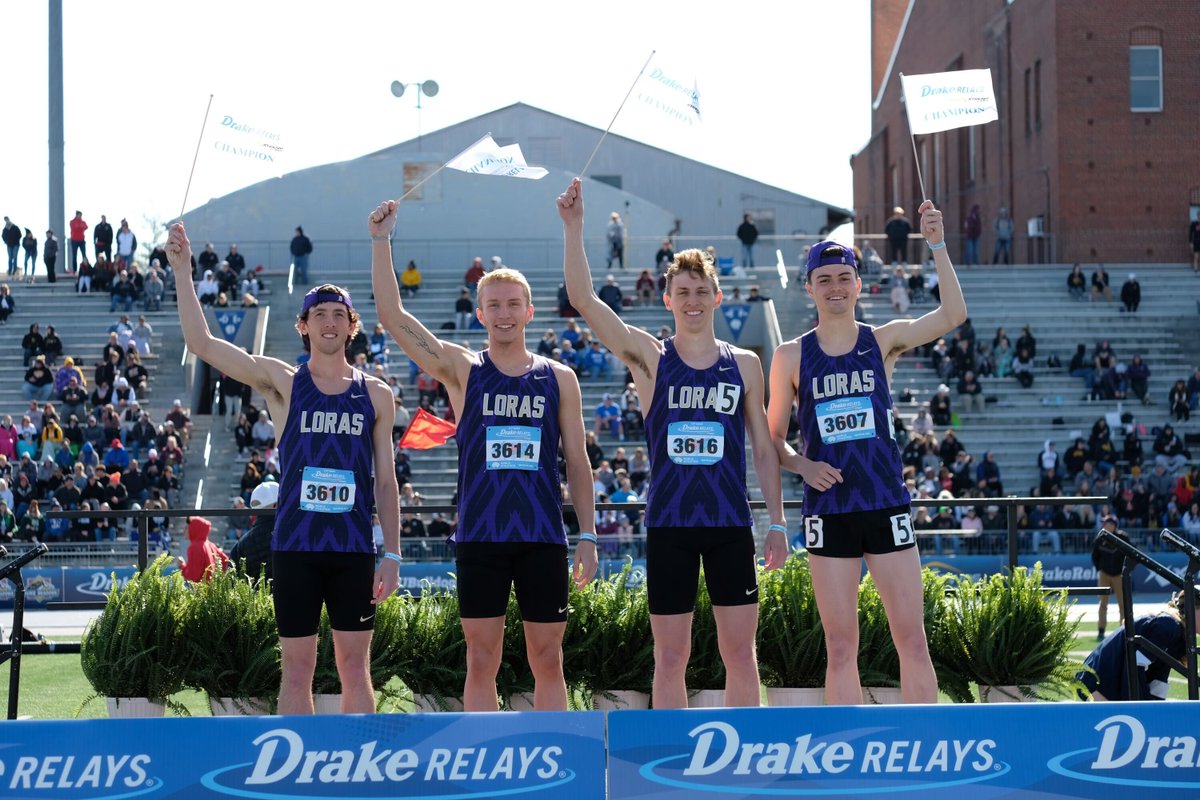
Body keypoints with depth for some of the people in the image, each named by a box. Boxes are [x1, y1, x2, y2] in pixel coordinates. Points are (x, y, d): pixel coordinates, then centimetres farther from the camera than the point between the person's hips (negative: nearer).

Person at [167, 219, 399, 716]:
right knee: (297, 667, 3)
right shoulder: (282, 382, 4)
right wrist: (183, 272, -7)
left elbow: (386, 481, 9)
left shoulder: (375, 395, 7)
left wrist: (392, 553, 2)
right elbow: (201, 343, -2)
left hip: (354, 549, 1)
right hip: (294, 545, -1)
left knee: (354, 665, 4)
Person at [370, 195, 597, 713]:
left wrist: (588, 536, 3)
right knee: (481, 662, 1)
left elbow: (577, 462, 9)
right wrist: (381, 241, -8)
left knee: (547, 661, 4)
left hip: (543, 538, 1)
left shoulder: (559, 379, 8)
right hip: (479, 537, -1)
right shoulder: (462, 370, 5)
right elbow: (392, 315, -2)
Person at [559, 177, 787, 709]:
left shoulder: (744, 365, 7)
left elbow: (763, 449, 10)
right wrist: (573, 227, -14)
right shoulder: (650, 359, 3)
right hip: (668, 524, -1)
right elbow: (583, 298, -7)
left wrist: (777, 521, 5)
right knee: (670, 656, 2)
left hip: (731, 524, 1)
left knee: (740, 651, 3)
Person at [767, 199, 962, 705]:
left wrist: (937, 246, -19)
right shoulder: (792, 356, 5)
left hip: (887, 506, 0)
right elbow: (773, 439, 10)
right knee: (840, 647, 3)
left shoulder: (884, 341, 4)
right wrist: (801, 465, -10)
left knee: (912, 640, -2)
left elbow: (953, 316, -12)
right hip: (828, 510, 0)